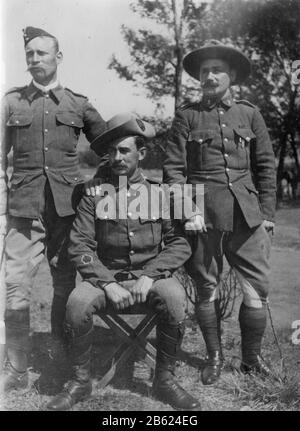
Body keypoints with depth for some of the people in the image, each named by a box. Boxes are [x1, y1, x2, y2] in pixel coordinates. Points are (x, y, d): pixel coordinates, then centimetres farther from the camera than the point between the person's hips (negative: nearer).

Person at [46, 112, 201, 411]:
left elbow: (179, 243, 1)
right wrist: (108, 284, -15)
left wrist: (149, 276, -14)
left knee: (175, 296, -31)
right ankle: (80, 380, -3)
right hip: (106, 276, 1)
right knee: (78, 301, -29)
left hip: (150, 276, 0)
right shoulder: (94, 193, 3)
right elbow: (79, 245, -2)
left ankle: (164, 379, -8)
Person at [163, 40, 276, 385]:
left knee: (257, 292, 1)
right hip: (203, 216, -1)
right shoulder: (186, 116, 8)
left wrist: (267, 214, 5)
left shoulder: (250, 114, 12)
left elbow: (266, 167, 12)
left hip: (247, 215, 2)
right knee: (206, 291, 7)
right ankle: (214, 357, 26)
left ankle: (252, 357, 22)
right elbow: (173, 168, 2)